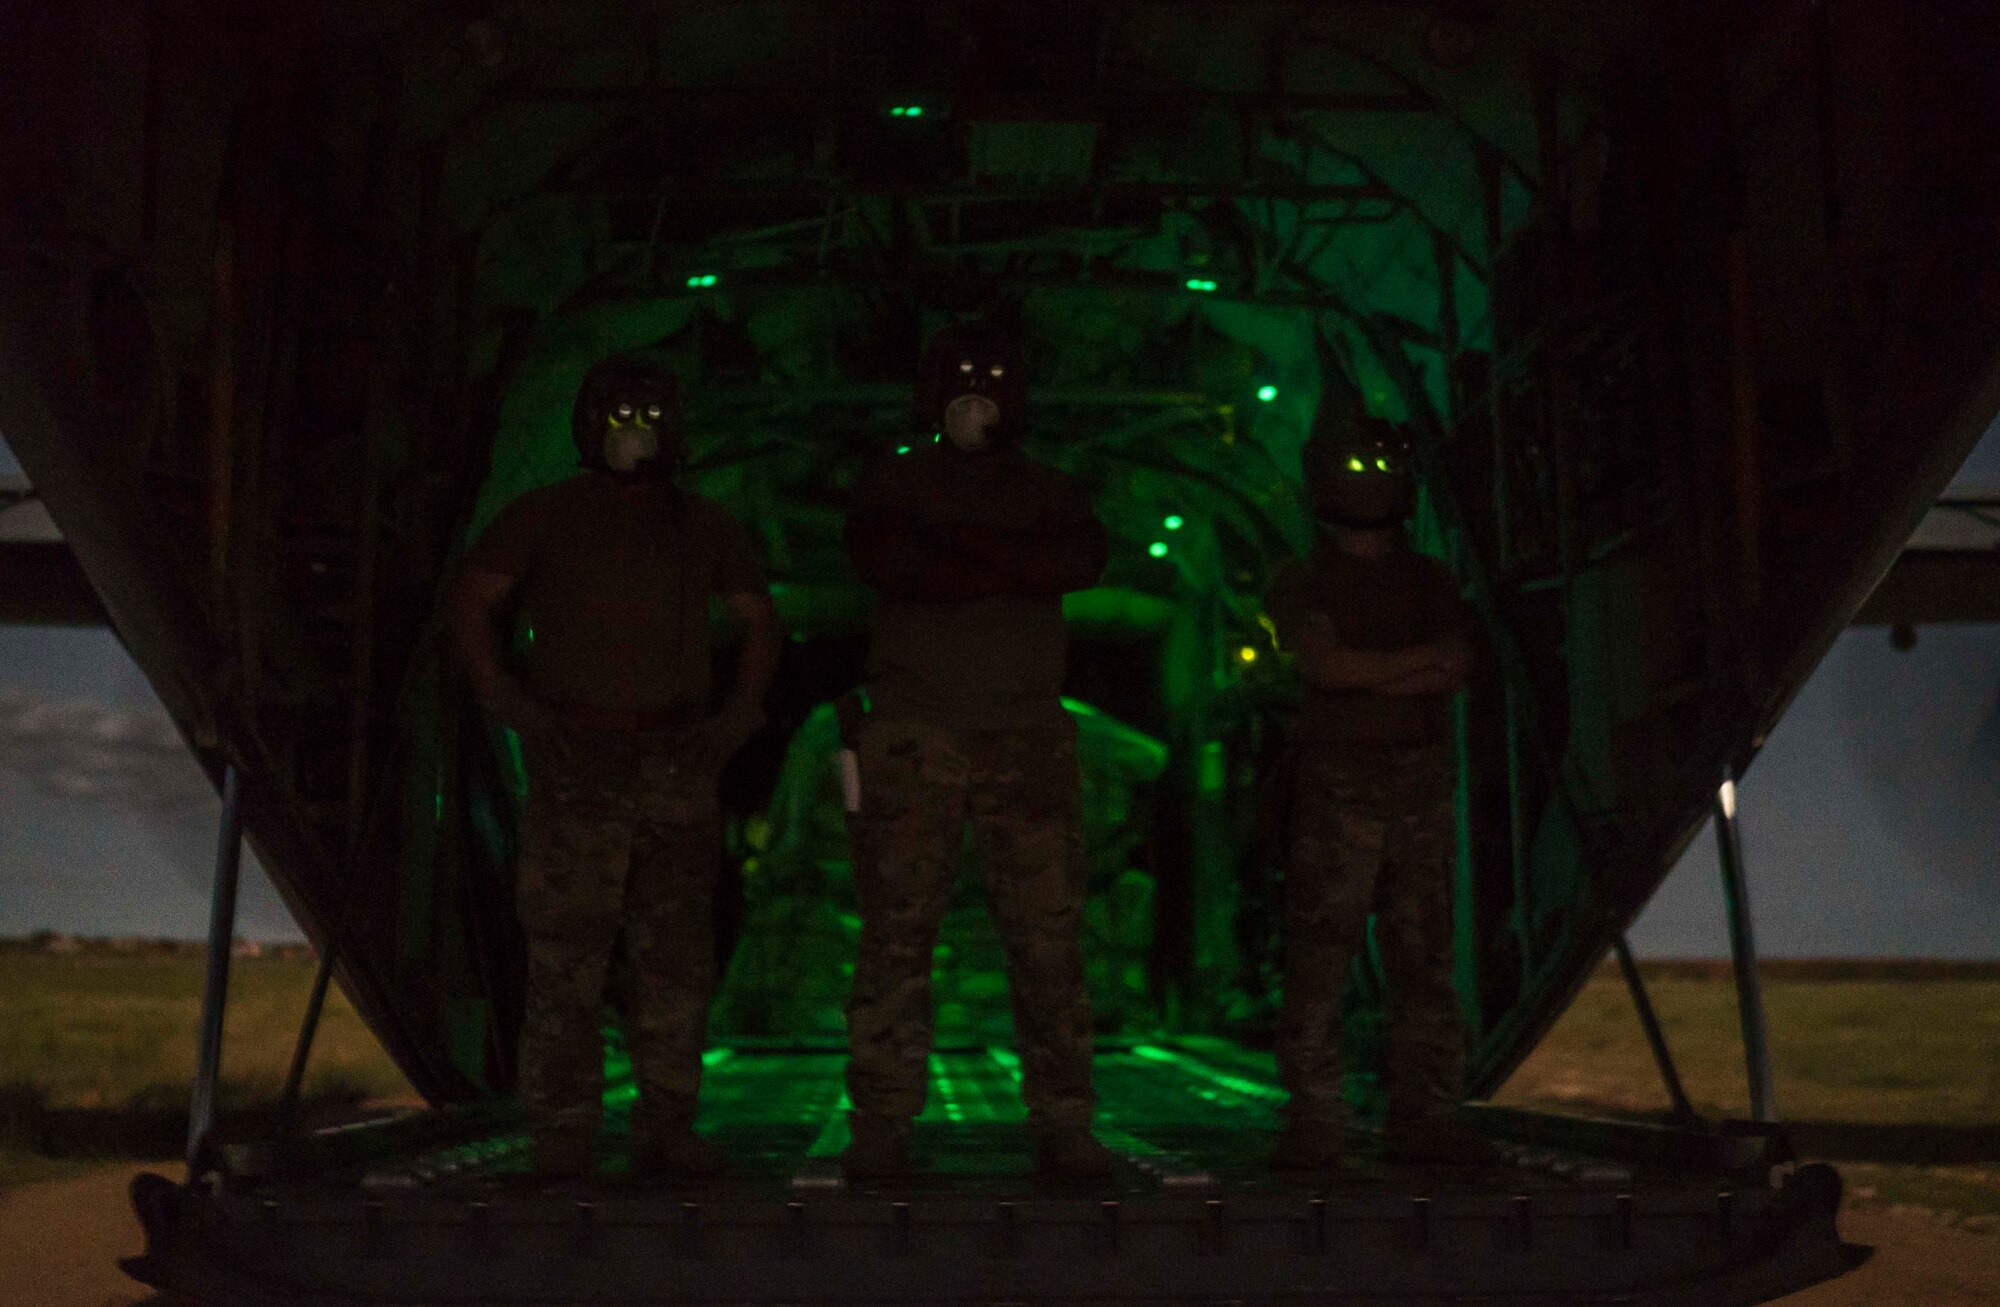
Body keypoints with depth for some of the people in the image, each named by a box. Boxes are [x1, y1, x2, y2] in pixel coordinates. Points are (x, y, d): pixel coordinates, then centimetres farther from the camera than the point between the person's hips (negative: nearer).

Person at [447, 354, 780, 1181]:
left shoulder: (703, 525, 10)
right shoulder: (545, 515, 2)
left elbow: (760, 619, 17)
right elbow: (469, 600, 1)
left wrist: (738, 717, 4)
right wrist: (509, 704, -9)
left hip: (677, 764, 3)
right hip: (576, 764, -3)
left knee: (675, 953, 1)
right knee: (566, 949, -7)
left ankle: (665, 1129, 10)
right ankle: (563, 1140, -1)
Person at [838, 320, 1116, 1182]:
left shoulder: (1048, 493, 17)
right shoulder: (893, 482, 13)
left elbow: (1083, 560, -5)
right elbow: (884, 560, -9)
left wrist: (959, 543, -9)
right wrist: (1012, 568, -7)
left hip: (1027, 737, 1)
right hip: (914, 732, -1)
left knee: (1048, 935, -3)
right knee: (897, 933, -4)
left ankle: (1062, 1125, 3)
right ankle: (881, 1126, 2)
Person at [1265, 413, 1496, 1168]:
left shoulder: (1430, 579, 16)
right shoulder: (1301, 582, 5)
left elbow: (1459, 667, 1)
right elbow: (1324, 662, -11)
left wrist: (1371, 676, -11)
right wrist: (1421, 659, -3)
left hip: (1423, 776, 4)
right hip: (1336, 779, -4)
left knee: (1424, 958, 3)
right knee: (1319, 957, -7)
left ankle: (1422, 1119, 8)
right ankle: (1312, 1126, -3)